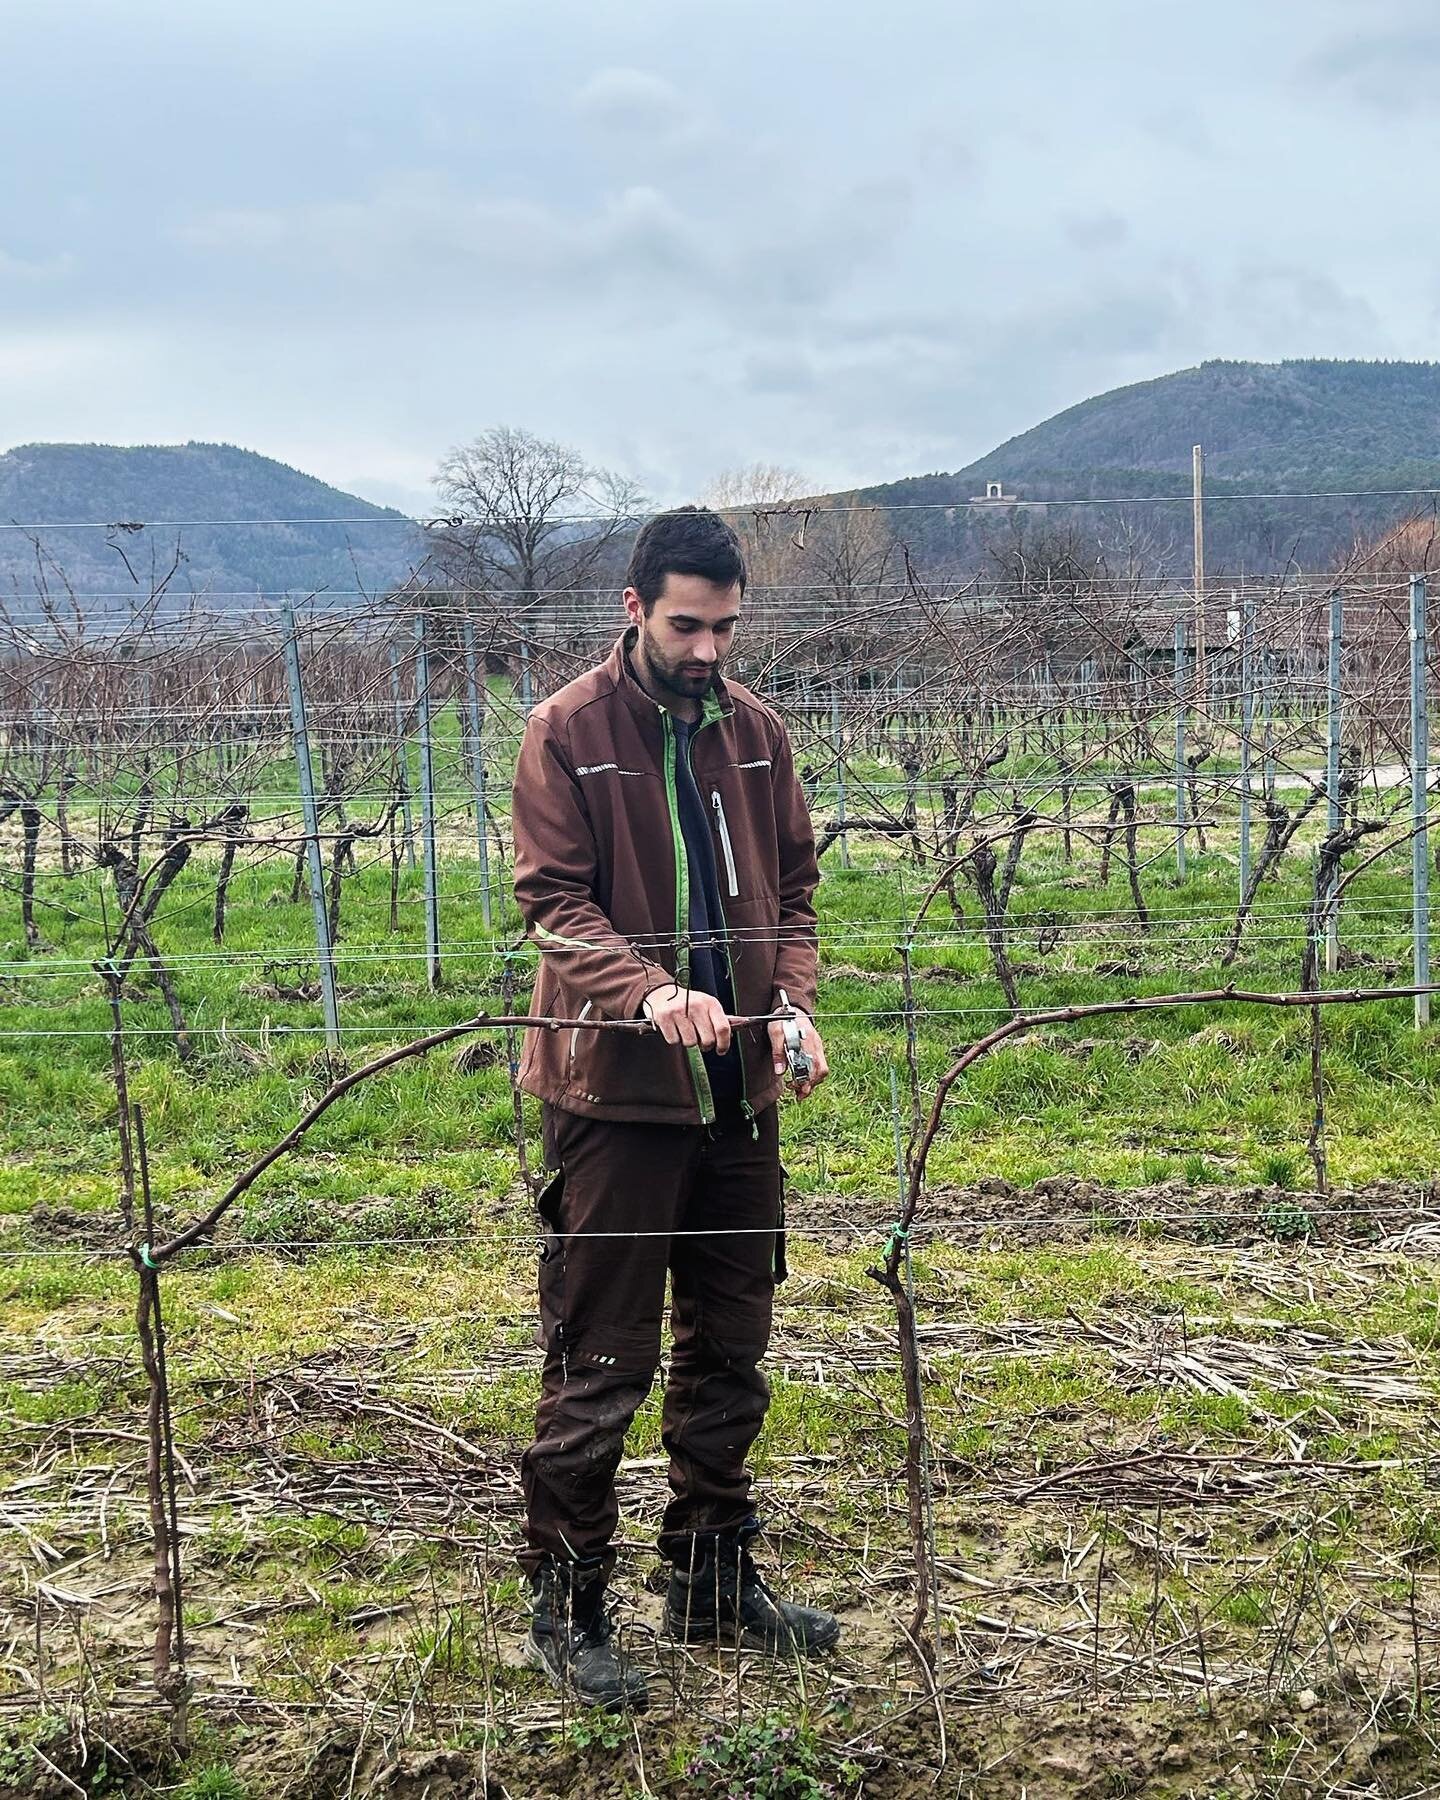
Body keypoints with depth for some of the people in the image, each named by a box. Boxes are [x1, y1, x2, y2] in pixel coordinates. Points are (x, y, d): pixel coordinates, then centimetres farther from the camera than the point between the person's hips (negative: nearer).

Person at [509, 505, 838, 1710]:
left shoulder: (756, 731, 9)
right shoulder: (568, 731, -6)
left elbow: (793, 887, 13)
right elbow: (554, 899, -12)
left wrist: (793, 1001, -5)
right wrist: (650, 991, -28)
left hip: (738, 1086, 6)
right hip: (614, 1086, -5)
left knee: (729, 1350, 15)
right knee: (599, 1362, 1)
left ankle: (715, 1580, 31)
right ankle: (567, 1608, 16)